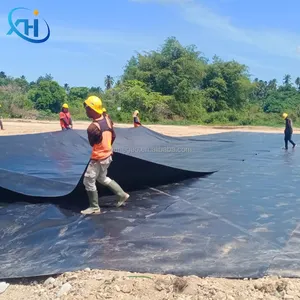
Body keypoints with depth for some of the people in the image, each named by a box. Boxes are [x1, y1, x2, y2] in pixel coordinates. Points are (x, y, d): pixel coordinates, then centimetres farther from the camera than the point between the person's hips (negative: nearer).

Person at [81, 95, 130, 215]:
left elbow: (92, 143, -12)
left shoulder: (92, 127, -29)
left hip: (98, 159, -8)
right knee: (102, 178, 28)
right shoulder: (107, 119, -5)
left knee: (88, 181, 8)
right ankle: (122, 195, 34)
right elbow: (113, 136, 7)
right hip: (108, 155, 9)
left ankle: (95, 207, 21)